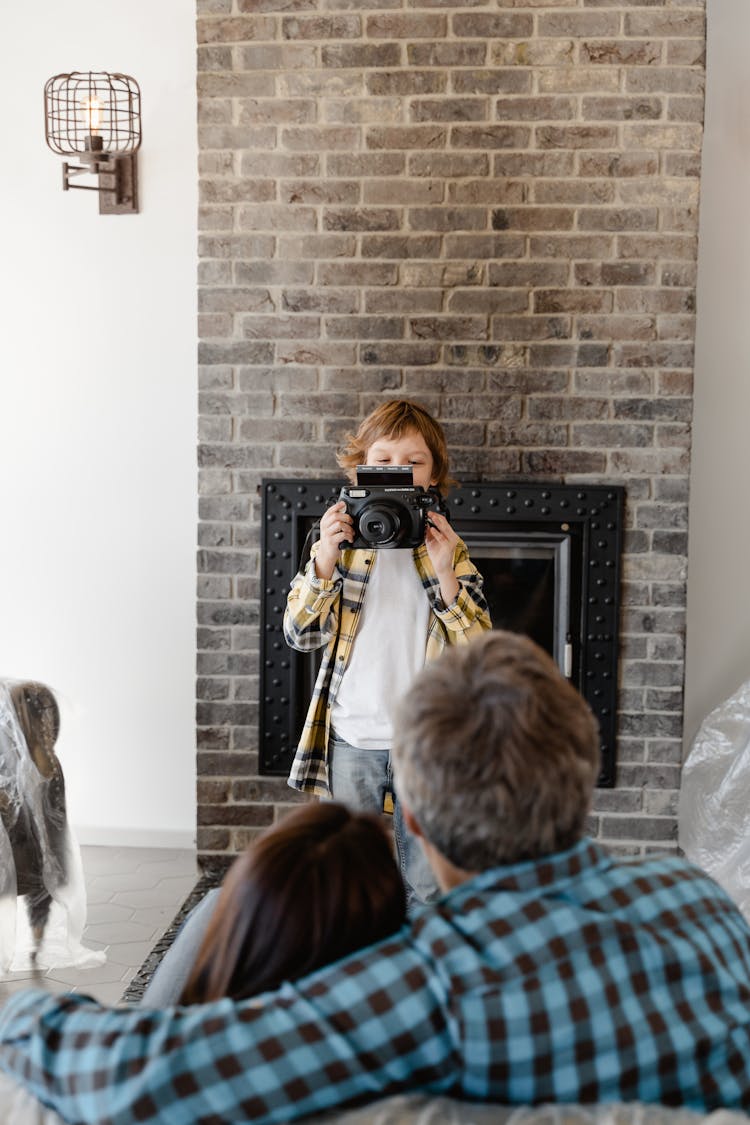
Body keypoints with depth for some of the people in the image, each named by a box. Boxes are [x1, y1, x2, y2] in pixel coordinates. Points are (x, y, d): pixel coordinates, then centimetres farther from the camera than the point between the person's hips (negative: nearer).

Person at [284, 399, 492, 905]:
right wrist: (326, 558, -19)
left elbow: (478, 647, -7)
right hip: (352, 736, 0)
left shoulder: (449, 549, 2)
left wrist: (444, 573, -19)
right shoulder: (340, 541, 2)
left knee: (429, 884, 8)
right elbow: (301, 633, -6)